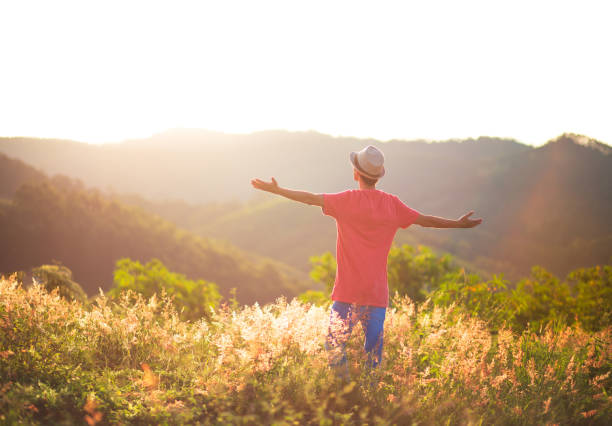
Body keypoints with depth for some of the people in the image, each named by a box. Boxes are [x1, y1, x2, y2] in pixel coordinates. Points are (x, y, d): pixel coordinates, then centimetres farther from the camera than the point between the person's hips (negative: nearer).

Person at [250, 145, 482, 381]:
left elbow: (311, 198, -6)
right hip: (378, 291, 3)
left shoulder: (348, 200, -6)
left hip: (348, 291, -3)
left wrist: (277, 190, 3)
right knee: (374, 348, 9)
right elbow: (425, 220, 9)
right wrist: (459, 224, 22)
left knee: (335, 344, 5)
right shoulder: (392, 204, 3)